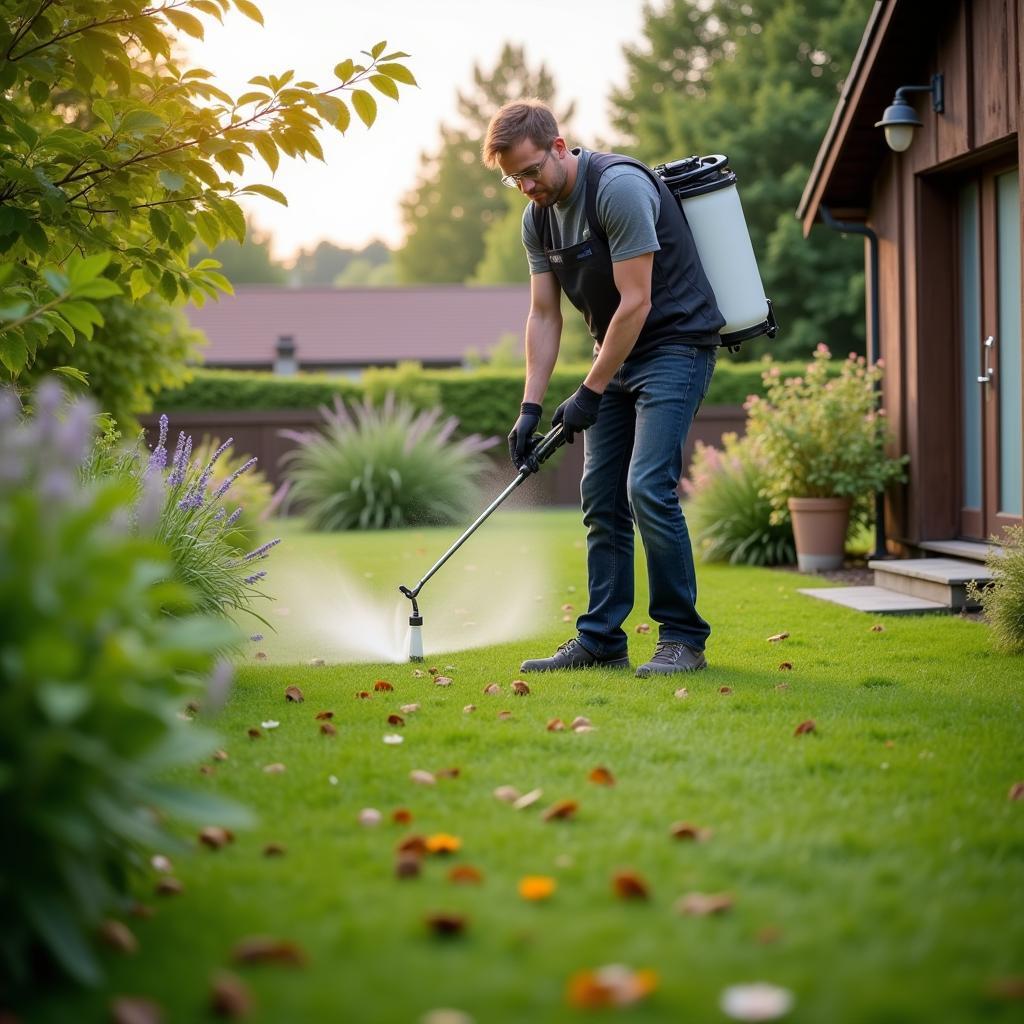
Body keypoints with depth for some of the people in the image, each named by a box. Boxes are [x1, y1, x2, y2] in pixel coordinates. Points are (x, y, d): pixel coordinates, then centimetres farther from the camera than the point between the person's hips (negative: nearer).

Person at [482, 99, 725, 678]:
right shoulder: (539, 218, 4)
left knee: (648, 488, -18)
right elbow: (544, 315, 9)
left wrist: (589, 394, -18)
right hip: (618, 357, 8)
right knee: (601, 496, 5)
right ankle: (602, 640, 12)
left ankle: (684, 640, -8)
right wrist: (531, 406, 1)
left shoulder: (619, 187, -21)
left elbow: (635, 302, -22)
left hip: (676, 344, -8)